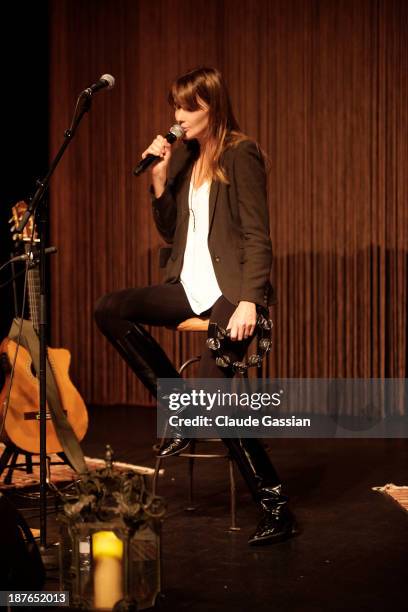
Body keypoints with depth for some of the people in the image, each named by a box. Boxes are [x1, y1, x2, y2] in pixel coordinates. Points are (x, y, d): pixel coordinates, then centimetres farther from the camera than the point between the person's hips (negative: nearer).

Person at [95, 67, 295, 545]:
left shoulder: (241, 154, -8)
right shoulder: (185, 156, 12)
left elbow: (256, 237, -13)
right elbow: (170, 233, 14)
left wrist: (249, 302, -23)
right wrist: (160, 178, 1)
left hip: (230, 290, -8)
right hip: (190, 287, 8)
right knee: (110, 309, -6)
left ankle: (274, 506, -11)